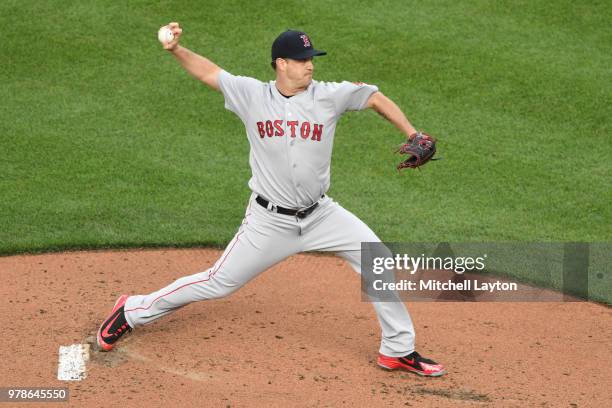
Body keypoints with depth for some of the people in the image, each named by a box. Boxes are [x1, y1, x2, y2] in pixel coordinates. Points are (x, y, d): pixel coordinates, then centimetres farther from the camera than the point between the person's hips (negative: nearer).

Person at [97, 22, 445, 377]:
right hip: (269, 221, -2)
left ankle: (399, 350, 12)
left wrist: (413, 136, -7)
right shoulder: (252, 95, -7)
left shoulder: (329, 96, -7)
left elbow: (376, 98, 1)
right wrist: (176, 49, -17)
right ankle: (134, 311, 21)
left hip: (320, 215, 3)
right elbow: (208, 71, 0)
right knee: (219, 283, 2)